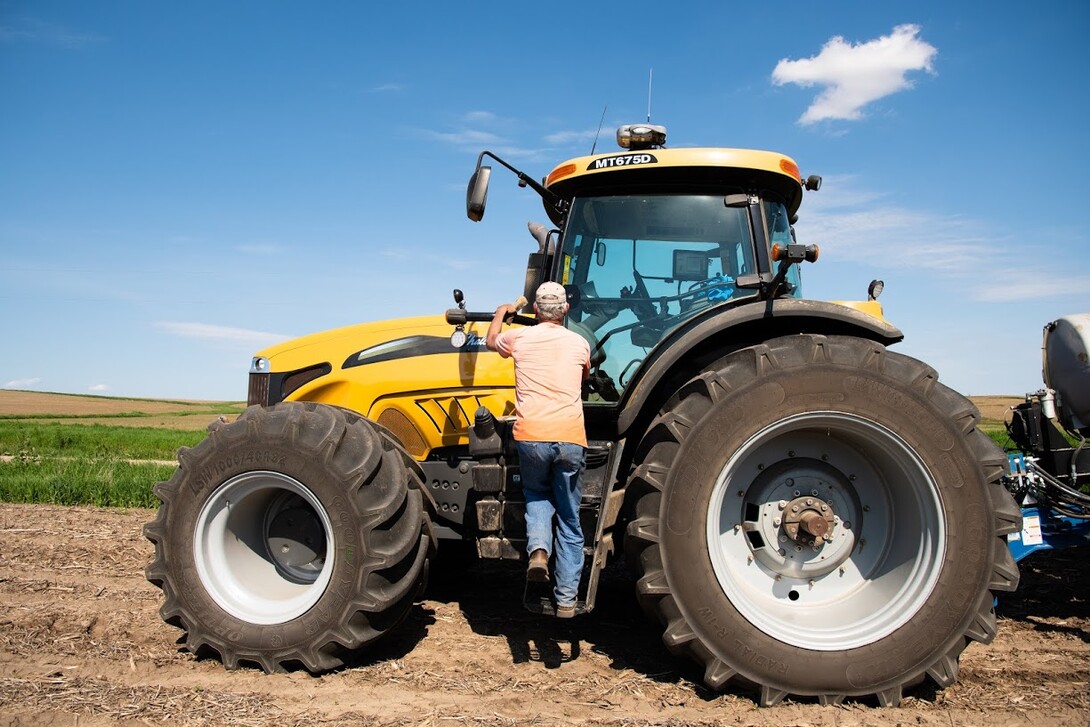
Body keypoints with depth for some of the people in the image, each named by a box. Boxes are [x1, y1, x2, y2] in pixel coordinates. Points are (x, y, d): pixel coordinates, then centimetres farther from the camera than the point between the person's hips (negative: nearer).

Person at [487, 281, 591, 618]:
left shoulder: (520, 337, 8)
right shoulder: (579, 343, 11)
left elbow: (491, 341, 31)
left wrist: (501, 313, 48)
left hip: (531, 437, 0)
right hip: (570, 439, 0)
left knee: (537, 495, 26)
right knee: (569, 518, 13)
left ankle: (538, 548, -2)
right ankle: (566, 598, 14)